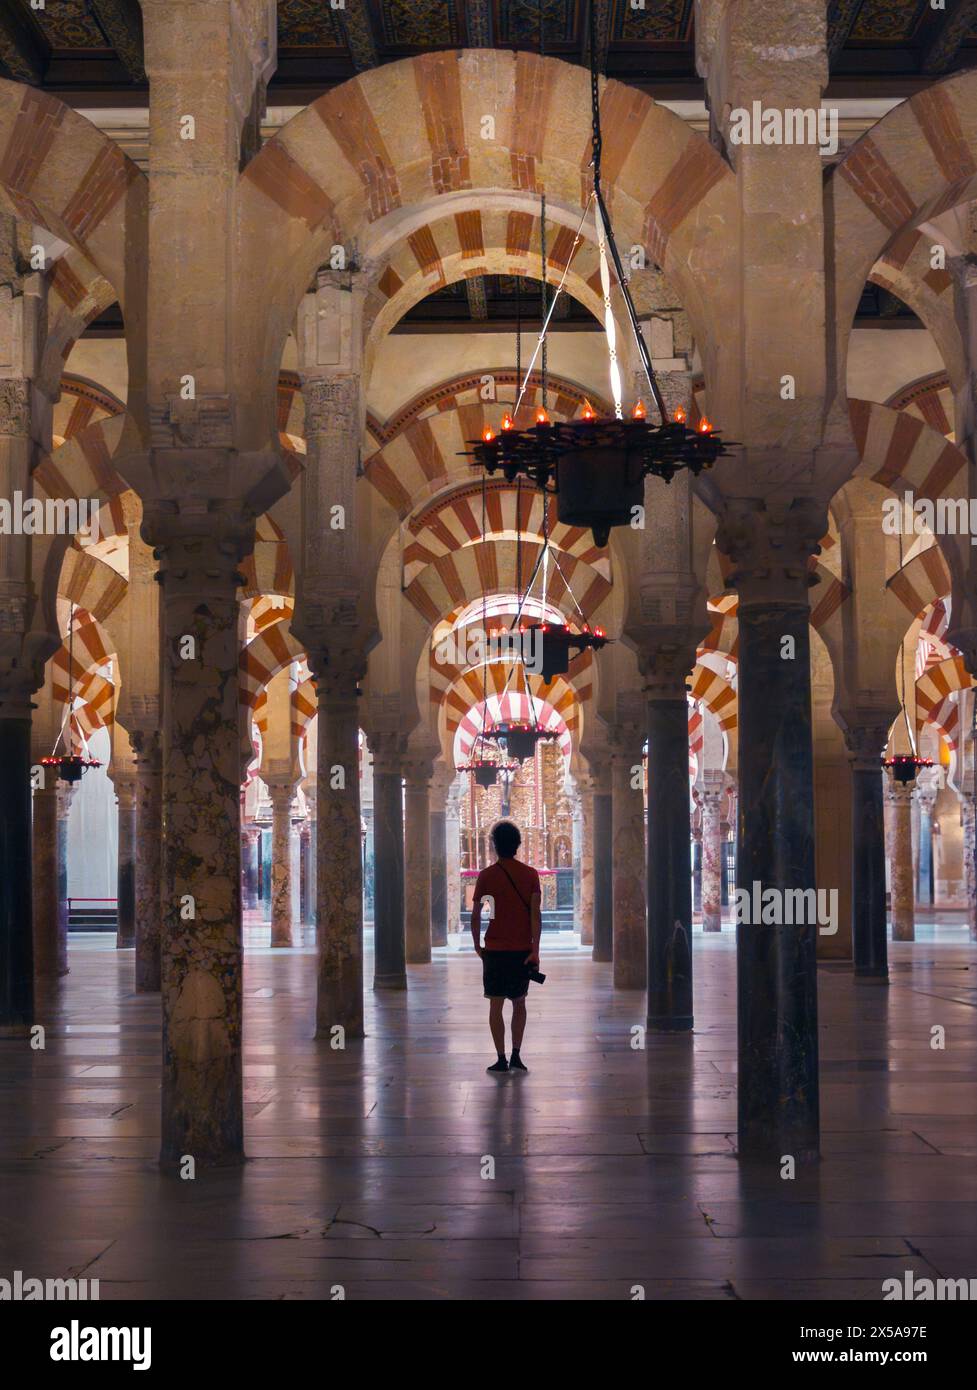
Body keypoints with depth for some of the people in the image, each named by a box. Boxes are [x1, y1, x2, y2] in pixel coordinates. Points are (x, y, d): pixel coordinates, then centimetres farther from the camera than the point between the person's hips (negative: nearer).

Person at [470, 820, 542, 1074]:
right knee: (519, 1003, 15)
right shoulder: (530, 874, 0)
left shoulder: (486, 876, -3)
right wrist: (535, 949, -8)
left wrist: (477, 946, 9)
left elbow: (475, 915, -3)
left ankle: (502, 1059, 1)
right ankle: (516, 1056, 6)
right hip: (523, 949, 2)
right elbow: (535, 914, -7)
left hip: (495, 949, -2)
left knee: (496, 1005, 4)